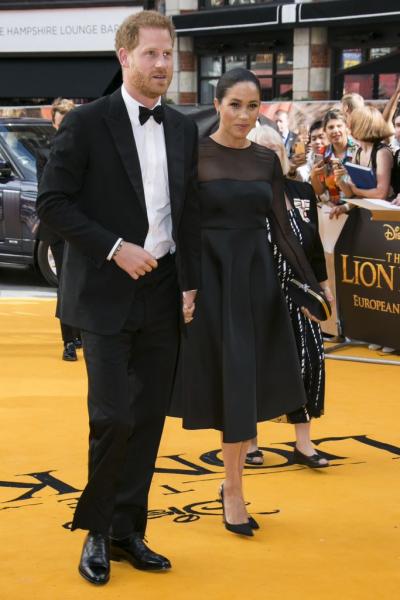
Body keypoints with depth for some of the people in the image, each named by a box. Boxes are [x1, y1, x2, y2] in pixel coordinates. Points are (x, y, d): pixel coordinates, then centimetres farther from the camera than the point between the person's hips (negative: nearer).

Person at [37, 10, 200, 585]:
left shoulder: (183, 129, 9)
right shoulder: (87, 122, -7)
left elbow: (188, 211, 13)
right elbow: (53, 202, -9)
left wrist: (191, 283, 7)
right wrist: (116, 249, -15)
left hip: (163, 295, 5)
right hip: (108, 295, -5)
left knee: (149, 419, 8)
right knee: (114, 416, -8)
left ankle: (127, 531, 22)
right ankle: (96, 530, 14)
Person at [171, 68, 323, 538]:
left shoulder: (266, 161, 6)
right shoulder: (193, 155, -6)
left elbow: (282, 228, 8)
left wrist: (312, 283, 5)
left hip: (257, 278, 4)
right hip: (211, 278, -4)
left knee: (248, 383, 6)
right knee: (229, 380, -2)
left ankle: (232, 487, 19)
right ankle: (233, 490, 10)